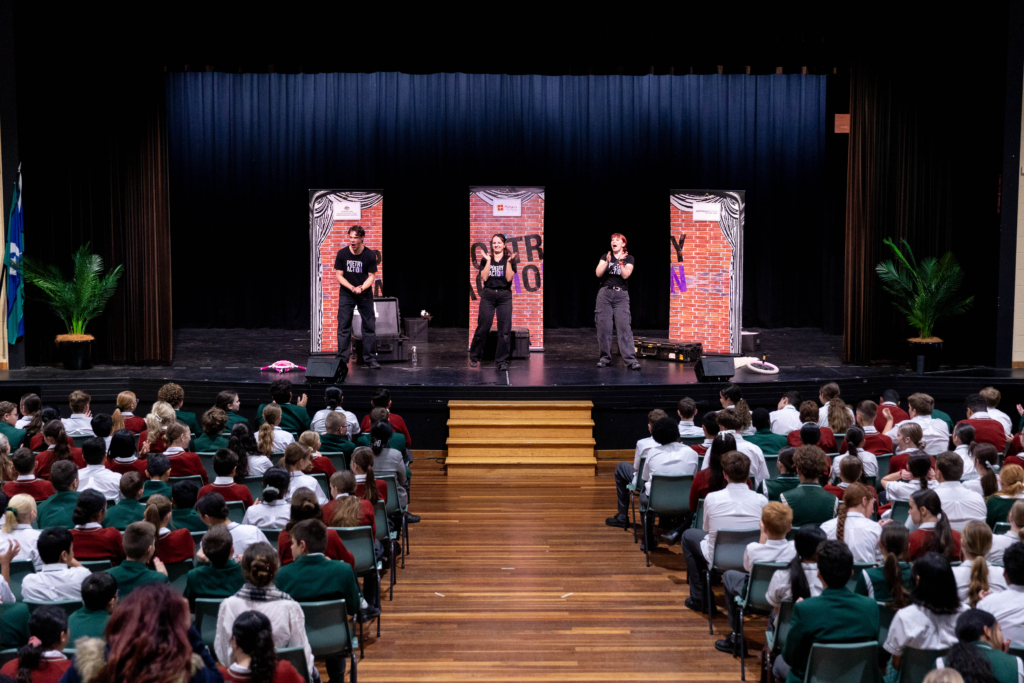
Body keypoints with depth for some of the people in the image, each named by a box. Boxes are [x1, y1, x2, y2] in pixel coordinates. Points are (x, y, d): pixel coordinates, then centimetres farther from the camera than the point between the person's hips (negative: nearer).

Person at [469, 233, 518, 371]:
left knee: (505, 330, -5)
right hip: (488, 295, 0)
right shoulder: (486, 259, 7)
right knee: (483, 327, 0)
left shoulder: (509, 259, 5)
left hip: (504, 296, 0)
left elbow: (509, 278, -8)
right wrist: (488, 261, -10)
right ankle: (474, 356, 17)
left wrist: (508, 261, -14)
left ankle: (502, 361, 1)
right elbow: (484, 277, -7)